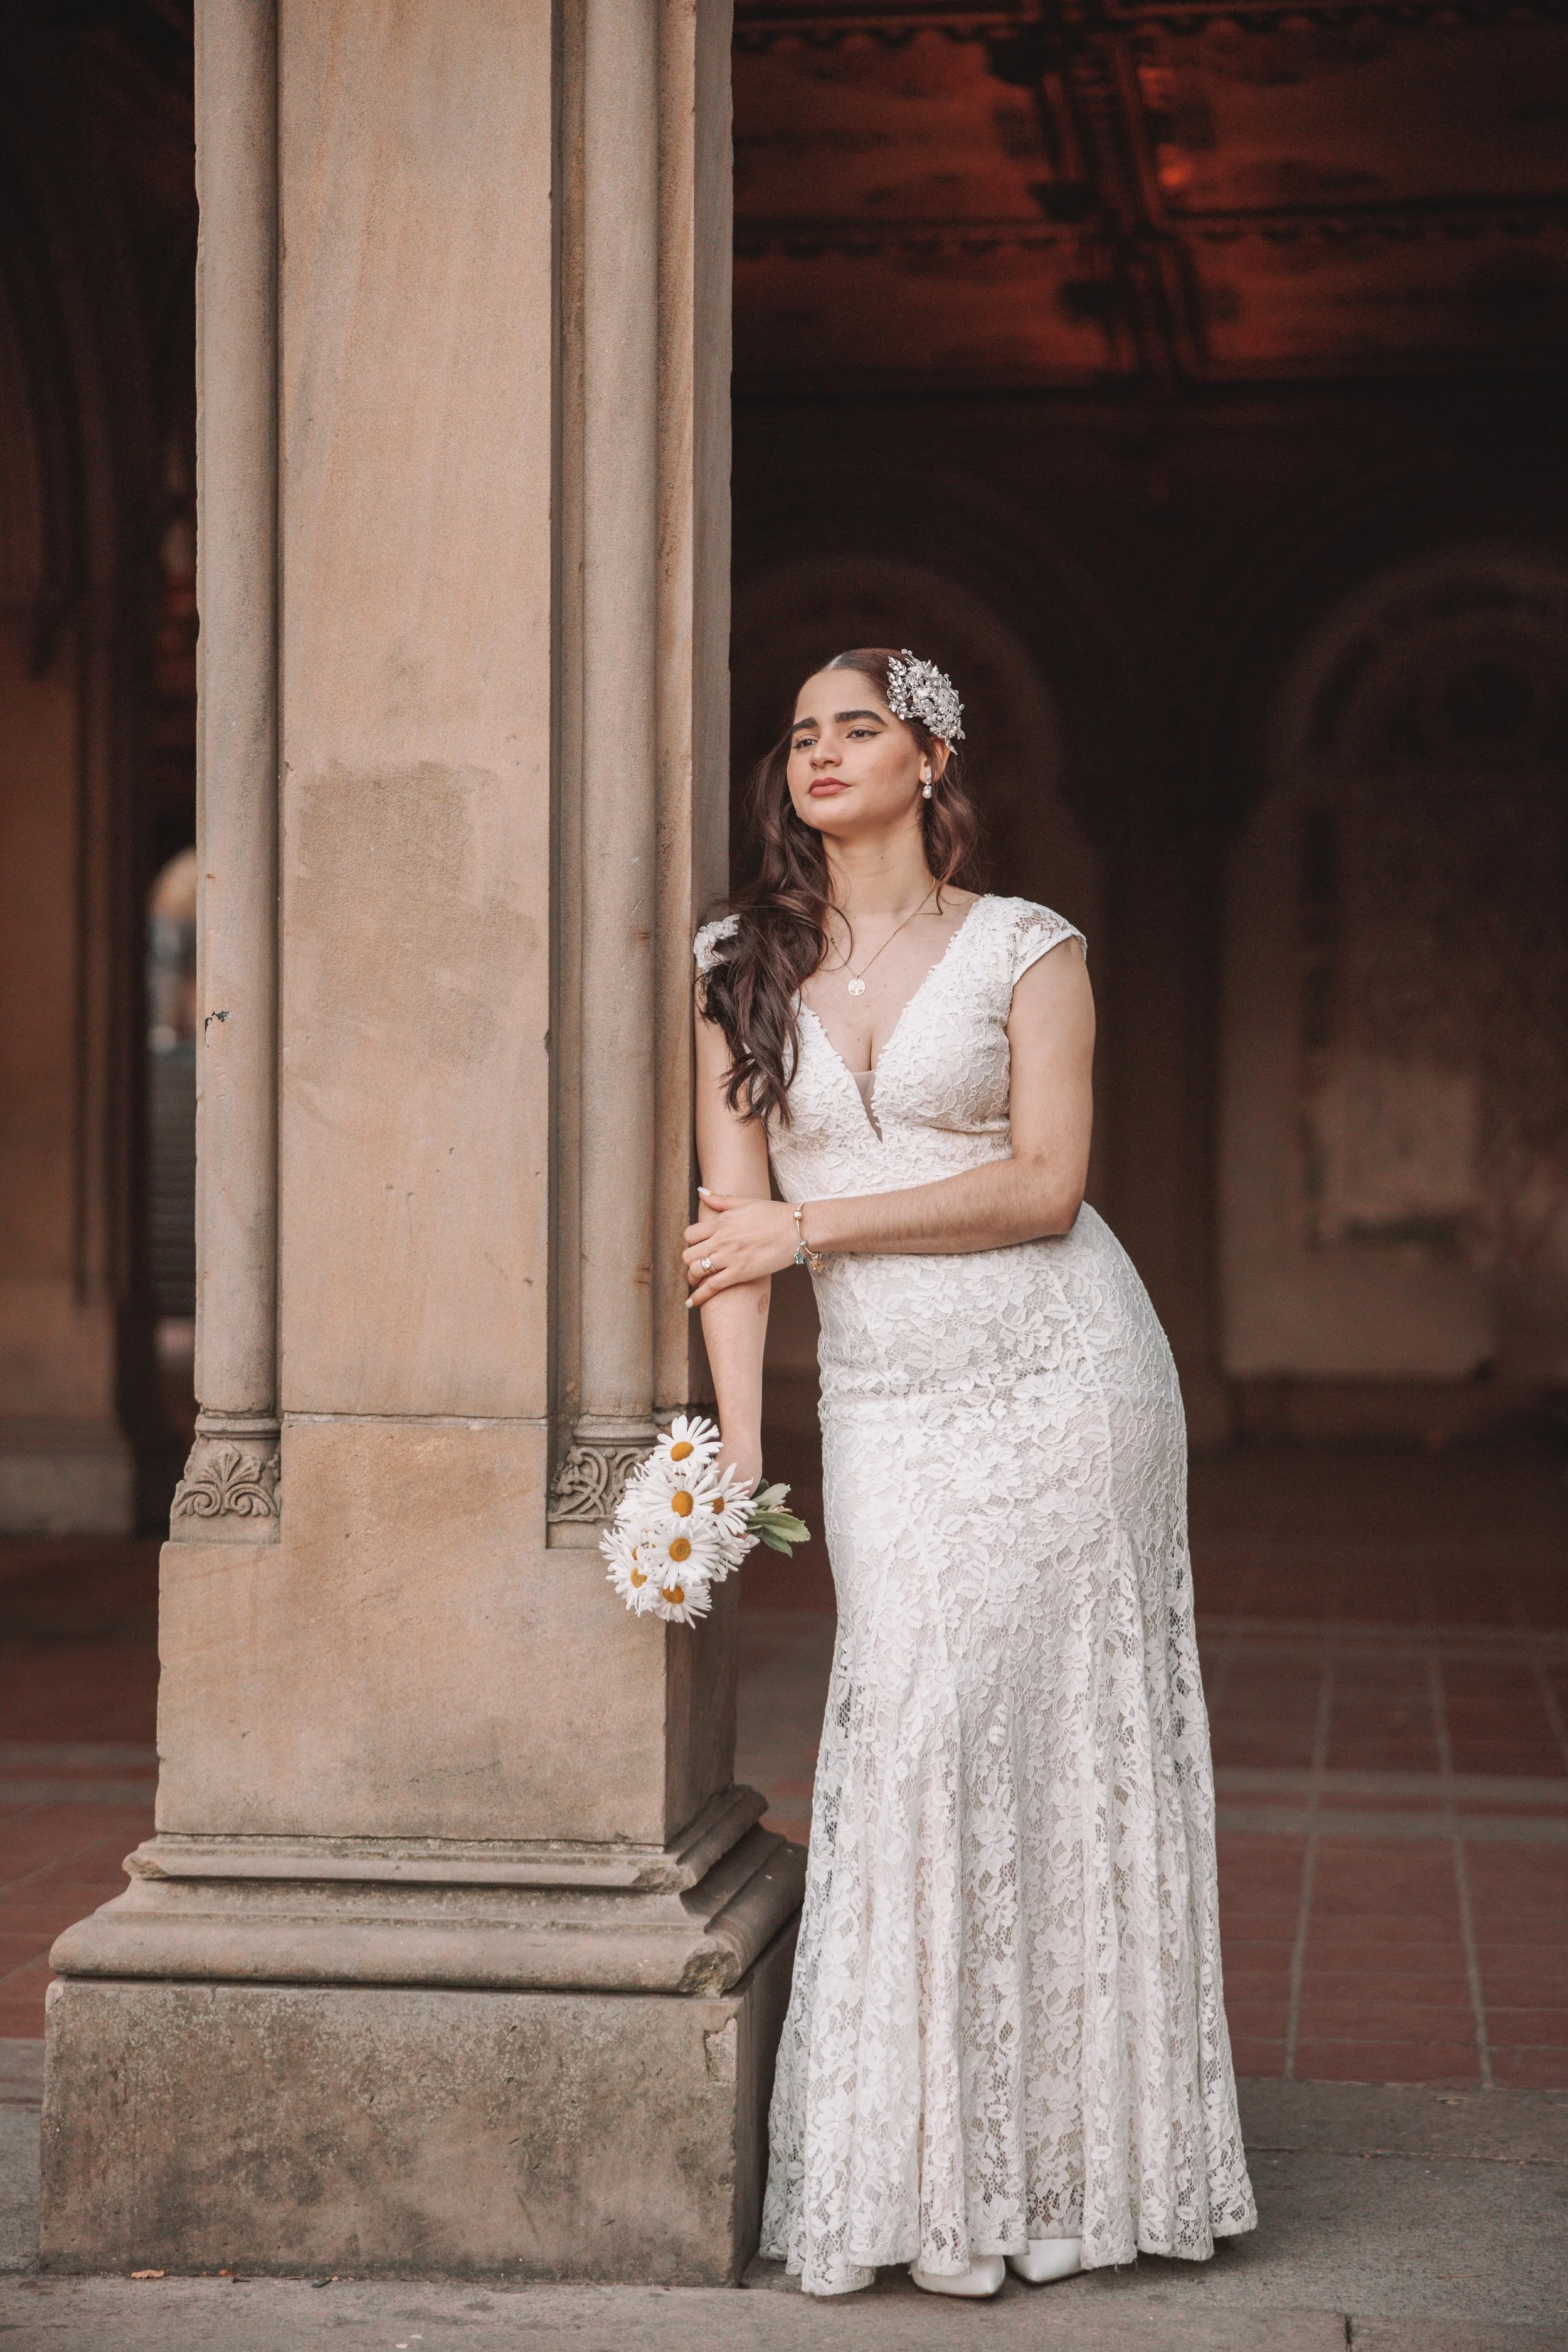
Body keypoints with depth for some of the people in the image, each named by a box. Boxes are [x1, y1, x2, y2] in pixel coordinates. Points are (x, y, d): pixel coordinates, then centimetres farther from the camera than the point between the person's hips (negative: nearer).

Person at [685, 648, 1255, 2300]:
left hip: (1060, 1376, -2)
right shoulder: (741, 964, 8)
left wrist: (816, 1224, -10)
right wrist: (735, 1433, -7)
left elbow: (1043, 1183, -9)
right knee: (915, 1741, -5)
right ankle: (917, 2174, 5)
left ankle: (1068, 2152, 11)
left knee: (1061, 1744, -1)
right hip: (883, 1402, 2)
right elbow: (733, 1214, 2)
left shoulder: (1024, 948, 0)